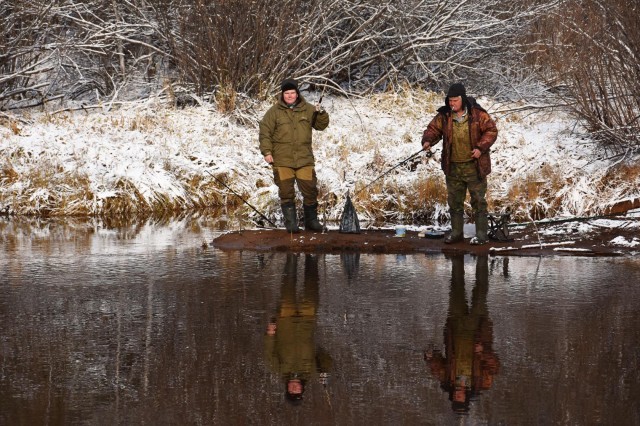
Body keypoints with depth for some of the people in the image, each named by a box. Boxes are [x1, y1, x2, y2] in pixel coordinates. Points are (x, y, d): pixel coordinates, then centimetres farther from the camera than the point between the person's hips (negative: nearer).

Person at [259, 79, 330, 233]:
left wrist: (321, 114, -10)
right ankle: (291, 223, 6)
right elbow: (265, 132, 1)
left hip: (304, 159, 2)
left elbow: (321, 125, 10)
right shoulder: (274, 111, 2)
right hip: (282, 160, -2)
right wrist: (267, 152, -7)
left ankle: (311, 220, 19)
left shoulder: (308, 109, 8)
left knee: (310, 190, 4)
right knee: (286, 192, -1)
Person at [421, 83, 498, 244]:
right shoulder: (444, 116, 1)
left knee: (478, 200, 1)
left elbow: (491, 130, -5)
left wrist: (481, 148, -16)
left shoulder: (477, 114, -9)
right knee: (454, 201, 12)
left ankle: (481, 234, 8)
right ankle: (456, 233, 24)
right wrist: (427, 141, -16)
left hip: (474, 166, -4)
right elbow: (433, 129, 5)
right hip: (453, 167, 4)